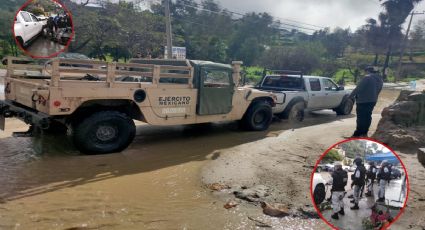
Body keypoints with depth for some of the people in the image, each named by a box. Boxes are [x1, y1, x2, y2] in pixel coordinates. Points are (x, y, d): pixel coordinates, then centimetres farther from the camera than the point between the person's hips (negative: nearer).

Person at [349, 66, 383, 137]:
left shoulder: (367, 78, -15)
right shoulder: (380, 80, 13)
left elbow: (358, 88, -16)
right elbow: (378, 91, 16)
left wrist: (351, 95, -6)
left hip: (363, 100, -8)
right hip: (372, 100, 8)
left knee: (361, 117, -5)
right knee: (367, 116, 14)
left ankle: (358, 133, -3)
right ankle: (364, 132, 19)